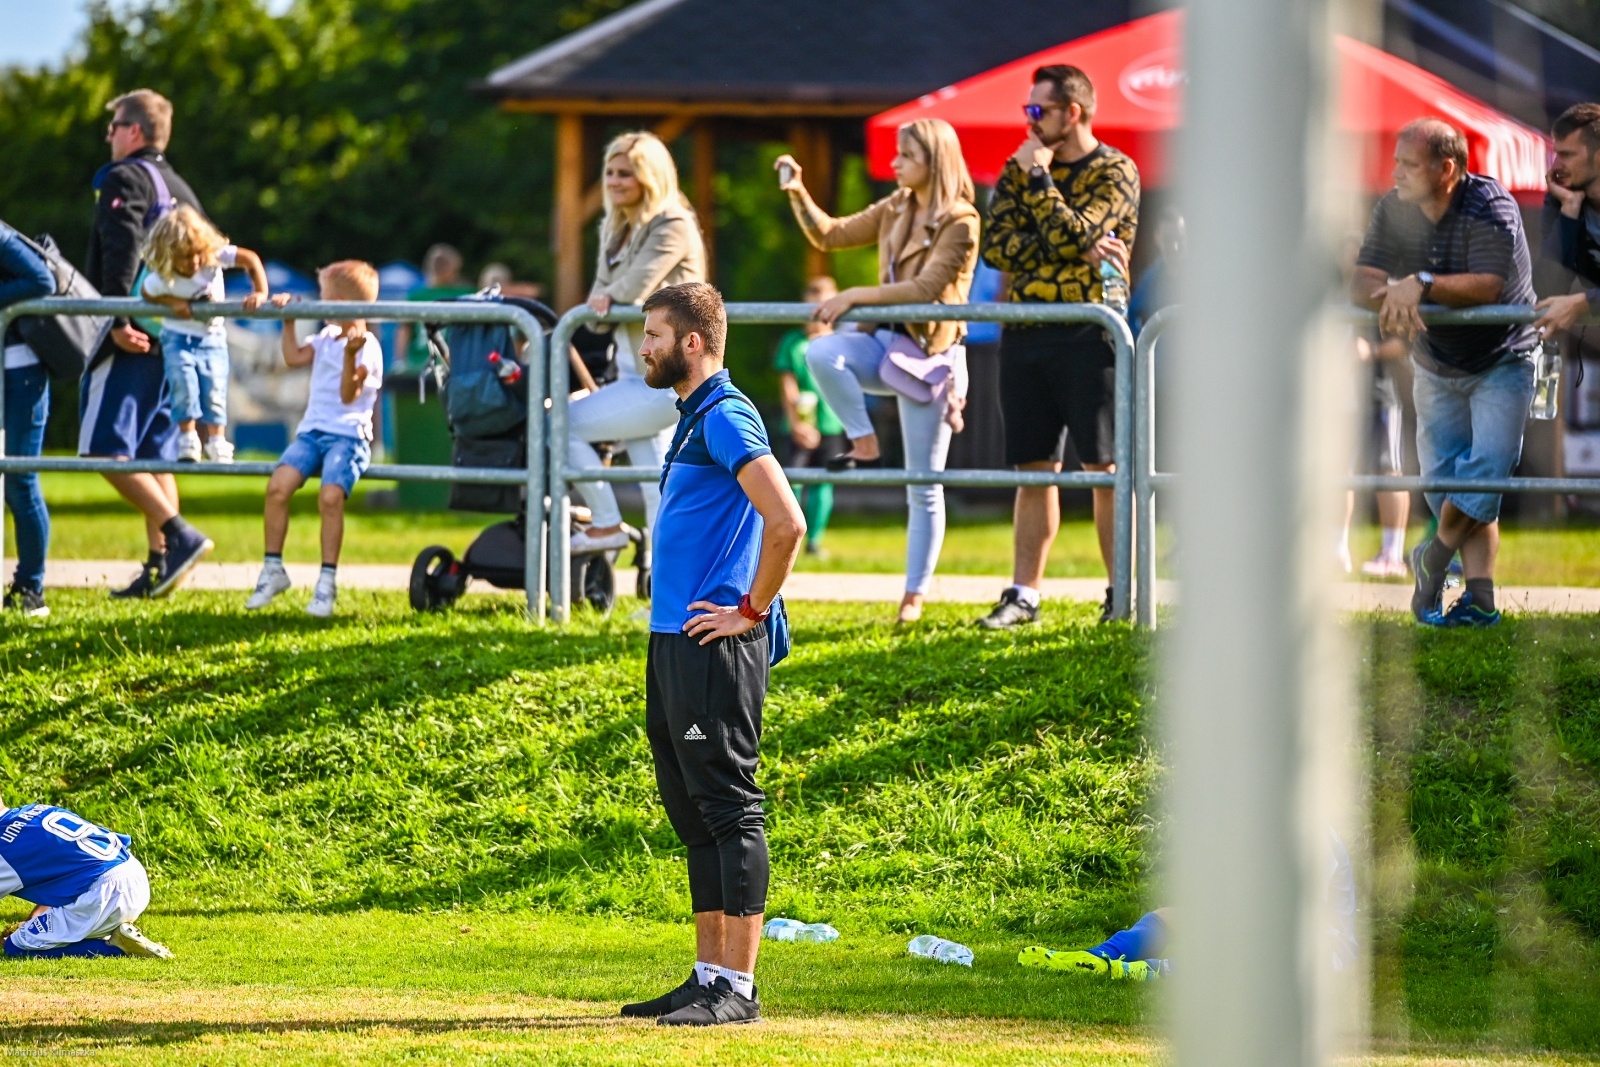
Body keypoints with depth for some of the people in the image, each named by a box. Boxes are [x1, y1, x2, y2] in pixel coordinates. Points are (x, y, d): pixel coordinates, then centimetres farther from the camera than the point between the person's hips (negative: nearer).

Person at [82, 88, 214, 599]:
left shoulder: (125, 179, -6)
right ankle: (160, 564, 5)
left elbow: (120, 254, -19)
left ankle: (180, 536, -19)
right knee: (153, 454, 10)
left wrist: (118, 320, -24)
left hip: (130, 342, -9)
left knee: (107, 449, -10)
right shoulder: (181, 190, 21)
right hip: (171, 342, 9)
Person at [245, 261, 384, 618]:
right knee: (278, 485, -17)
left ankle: (327, 582, -19)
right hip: (313, 430, 7)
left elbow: (349, 394, -12)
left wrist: (350, 356, -26)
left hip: (348, 434, -7)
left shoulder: (366, 345, -6)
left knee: (330, 495, -29)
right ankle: (273, 569, -6)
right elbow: (294, 357, 21)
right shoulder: (327, 338, 18)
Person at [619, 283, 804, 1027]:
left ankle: (737, 988, -9)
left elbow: (786, 524, -23)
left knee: (729, 811, -8)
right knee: (695, 817, 12)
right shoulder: (693, 420, 18)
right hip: (673, 643, 11)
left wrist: (750, 611, -16)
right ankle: (708, 977, 17)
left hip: (715, 649, -11)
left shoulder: (726, 419, -13)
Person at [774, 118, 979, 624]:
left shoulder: (960, 223, -10)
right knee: (821, 353, -29)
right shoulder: (895, 210, 11)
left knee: (924, 485, -1)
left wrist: (854, 296, -23)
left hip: (930, 352, -6)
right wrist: (798, 194, 1)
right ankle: (865, 447, -12)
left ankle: (915, 595, 6)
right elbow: (830, 235, 16)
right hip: (886, 341, 6)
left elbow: (926, 287, -20)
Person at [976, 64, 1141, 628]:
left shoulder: (1115, 172, -2)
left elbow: (1070, 233, -17)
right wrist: (1079, 249, -10)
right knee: (1033, 468, 7)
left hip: (1087, 333, -5)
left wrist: (1038, 175, -8)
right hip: (1024, 334, 5)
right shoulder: (1018, 170, 13)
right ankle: (1023, 593, 10)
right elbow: (997, 245, 0)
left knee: (1105, 466, -5)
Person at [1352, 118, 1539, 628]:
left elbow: (1487, 285, -33)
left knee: (1488, 467, -19)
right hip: (1436, 369, 5)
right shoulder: (1394, 210, -6)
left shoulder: (1490, 207, -21)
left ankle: (1434, 557, 2)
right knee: (1444, 480, -2)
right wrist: (1391, 297, -36)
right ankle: (1480, 600, -2)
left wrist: (1421, 285, -41)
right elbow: (1362, 282, -13)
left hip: (1501, 361, -5)